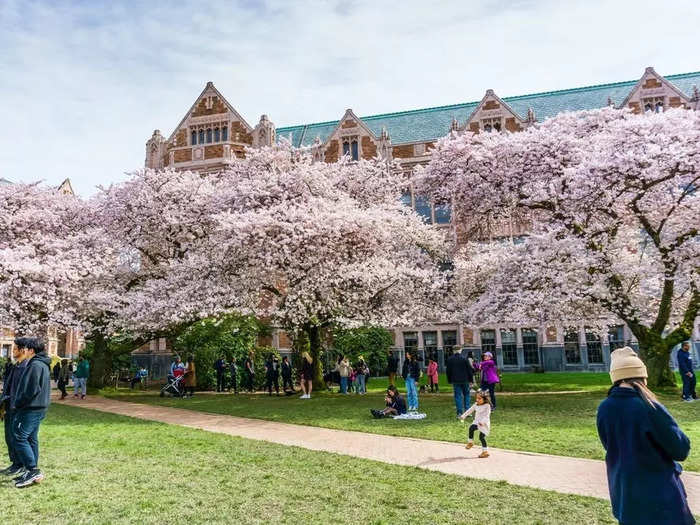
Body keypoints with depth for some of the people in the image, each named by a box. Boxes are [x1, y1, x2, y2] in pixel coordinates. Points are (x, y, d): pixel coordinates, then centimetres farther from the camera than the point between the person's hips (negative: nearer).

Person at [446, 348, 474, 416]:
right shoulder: (464, 358, -6)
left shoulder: (449, 359, 0)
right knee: (466, 395, 13)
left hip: (455, 381, 1)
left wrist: (450, 381, 15)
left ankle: (459, 413, 0)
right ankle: (467, 411, 8)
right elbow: (469, 370, -3)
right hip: (465, 380, -1)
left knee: (458, 396, 3)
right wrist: (471, 380, 5)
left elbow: (448, 371, 6)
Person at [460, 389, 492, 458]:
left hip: (484, 424, -5)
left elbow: (487, 415, -20)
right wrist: (463, 416, 16)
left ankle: (485, 451, 9)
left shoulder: (487, 406, -12)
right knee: (471, 427, -24)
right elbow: (470, 410, 17)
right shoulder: (476, 405, 7)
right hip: (477, 422, 5)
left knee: (481, 437, -8)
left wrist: (482, 422, -34)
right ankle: (470, 442, -8)